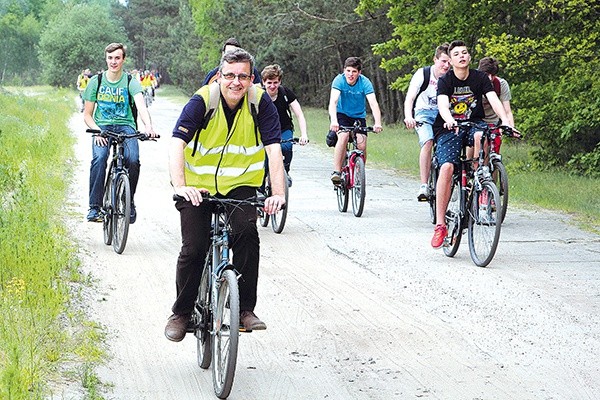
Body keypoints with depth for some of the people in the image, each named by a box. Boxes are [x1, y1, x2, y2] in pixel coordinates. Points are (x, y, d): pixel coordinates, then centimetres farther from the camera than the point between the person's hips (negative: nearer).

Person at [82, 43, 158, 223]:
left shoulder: (131, 82, -1)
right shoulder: (96, 81, 4)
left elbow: (141, 105, -20)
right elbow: (87, 115, 7)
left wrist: (148, 126, -40)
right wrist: (96, 131, -14)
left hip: (126, 126, -1)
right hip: (102, 127, 1)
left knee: (133, 160, -29)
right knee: (99, 158, -30)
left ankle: (129, 203, -6)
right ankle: (94, 207, -26)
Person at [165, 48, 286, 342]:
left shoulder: (260, 102, -13)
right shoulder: (202, 101, -18)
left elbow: (274, 149, -18)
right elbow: (176, 144, -27)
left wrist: (278, 193, -31)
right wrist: (179, 186, -43)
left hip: (240, 185, 1)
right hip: (198, 186, -1)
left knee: (246, 233, -23)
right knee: (194, 248, -9)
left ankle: (246, 309, -11)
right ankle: (181, 313, 12)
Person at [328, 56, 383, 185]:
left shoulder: (365, 82, -20)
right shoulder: (339, 80, -21)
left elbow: (373, 103, -30)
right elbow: (333, 102, -34)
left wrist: (377, 123, -47)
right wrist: (333, 120, -52)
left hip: (359, 116, 1)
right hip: (341, 114, -1)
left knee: (362, 146, -16)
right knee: (343, 136, -30)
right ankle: (336, 172, -26)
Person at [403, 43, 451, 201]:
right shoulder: (423, 74, -11)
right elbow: (409, 98, -19)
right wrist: (408, 117, -39)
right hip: (425, 113, -2)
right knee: (428, 142, -29)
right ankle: (424, 186, -30)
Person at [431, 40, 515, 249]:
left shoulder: (480, 78, -4)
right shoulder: (445, 80, -8)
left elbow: (494, 100, -16)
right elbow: (442, 105, -25)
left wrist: (506, 122, -34)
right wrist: (450, 121, -47)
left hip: (473, 123, 1)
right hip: (448, 128, -1)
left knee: (481, 135, -37)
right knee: (447, 167, -24)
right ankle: (440, 225, -22)